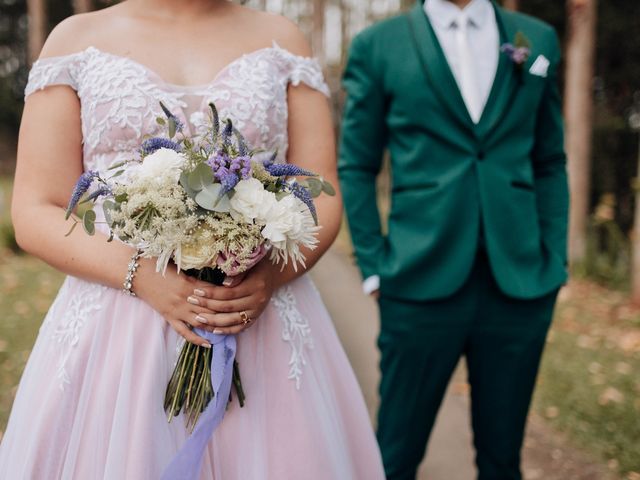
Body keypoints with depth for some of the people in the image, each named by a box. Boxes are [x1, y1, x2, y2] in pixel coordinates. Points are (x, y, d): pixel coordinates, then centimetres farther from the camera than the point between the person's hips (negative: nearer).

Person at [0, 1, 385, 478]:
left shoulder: (280, 39, 6)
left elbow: (323, 198, 3)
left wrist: (274, 273, -16)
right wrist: (140, 275, -16)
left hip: (266, 320, 1)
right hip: (115, 332, 0)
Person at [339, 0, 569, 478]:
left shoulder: (538, 40, 10)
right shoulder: (378, 45, 2)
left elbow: (550, 164, 12)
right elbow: (356, 168, 4)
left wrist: (555, 263, 4)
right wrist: (373, 267, -3)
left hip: (520, 284, 3)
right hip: (422, 284, -2)